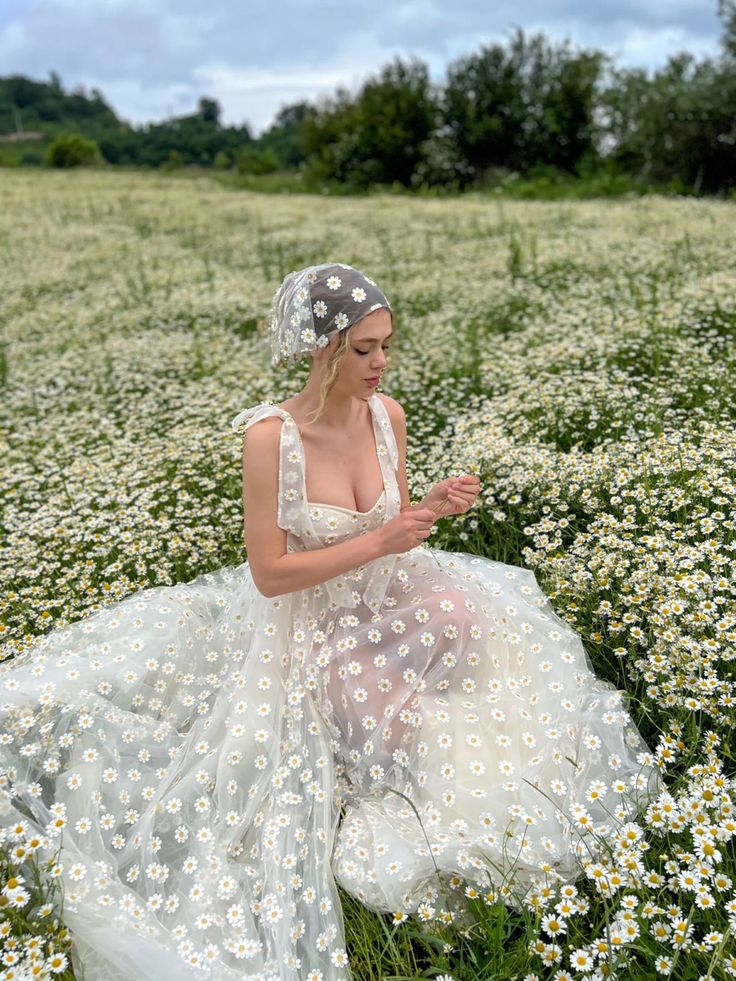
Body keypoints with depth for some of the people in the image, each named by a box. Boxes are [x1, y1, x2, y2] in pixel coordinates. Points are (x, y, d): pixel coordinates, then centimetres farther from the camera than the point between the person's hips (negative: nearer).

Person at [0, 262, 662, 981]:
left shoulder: (387, 414, -6)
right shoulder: (269, 436, -23)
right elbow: (269, 574, -19)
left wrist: (435, 505, -13)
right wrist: (379, 543, -24)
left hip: (384, 597, 5)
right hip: (305, 620, -5)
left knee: (470, 618, -23)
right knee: (397, 720, -21)